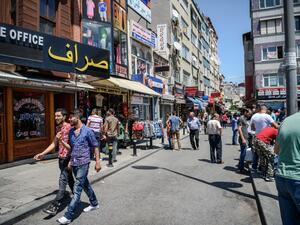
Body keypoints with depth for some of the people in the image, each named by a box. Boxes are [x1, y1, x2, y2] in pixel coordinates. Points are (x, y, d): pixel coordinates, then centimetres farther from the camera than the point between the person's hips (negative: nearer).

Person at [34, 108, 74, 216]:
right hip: (61, 157, 9)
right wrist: (42, 153, 14)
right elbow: (54, 144, 17)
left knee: (62, 181, -8)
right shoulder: (58, 128, 11)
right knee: (69, 179, 19)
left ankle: (55, 206, -5)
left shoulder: (69, 127, -15)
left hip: (67, 157, -9)